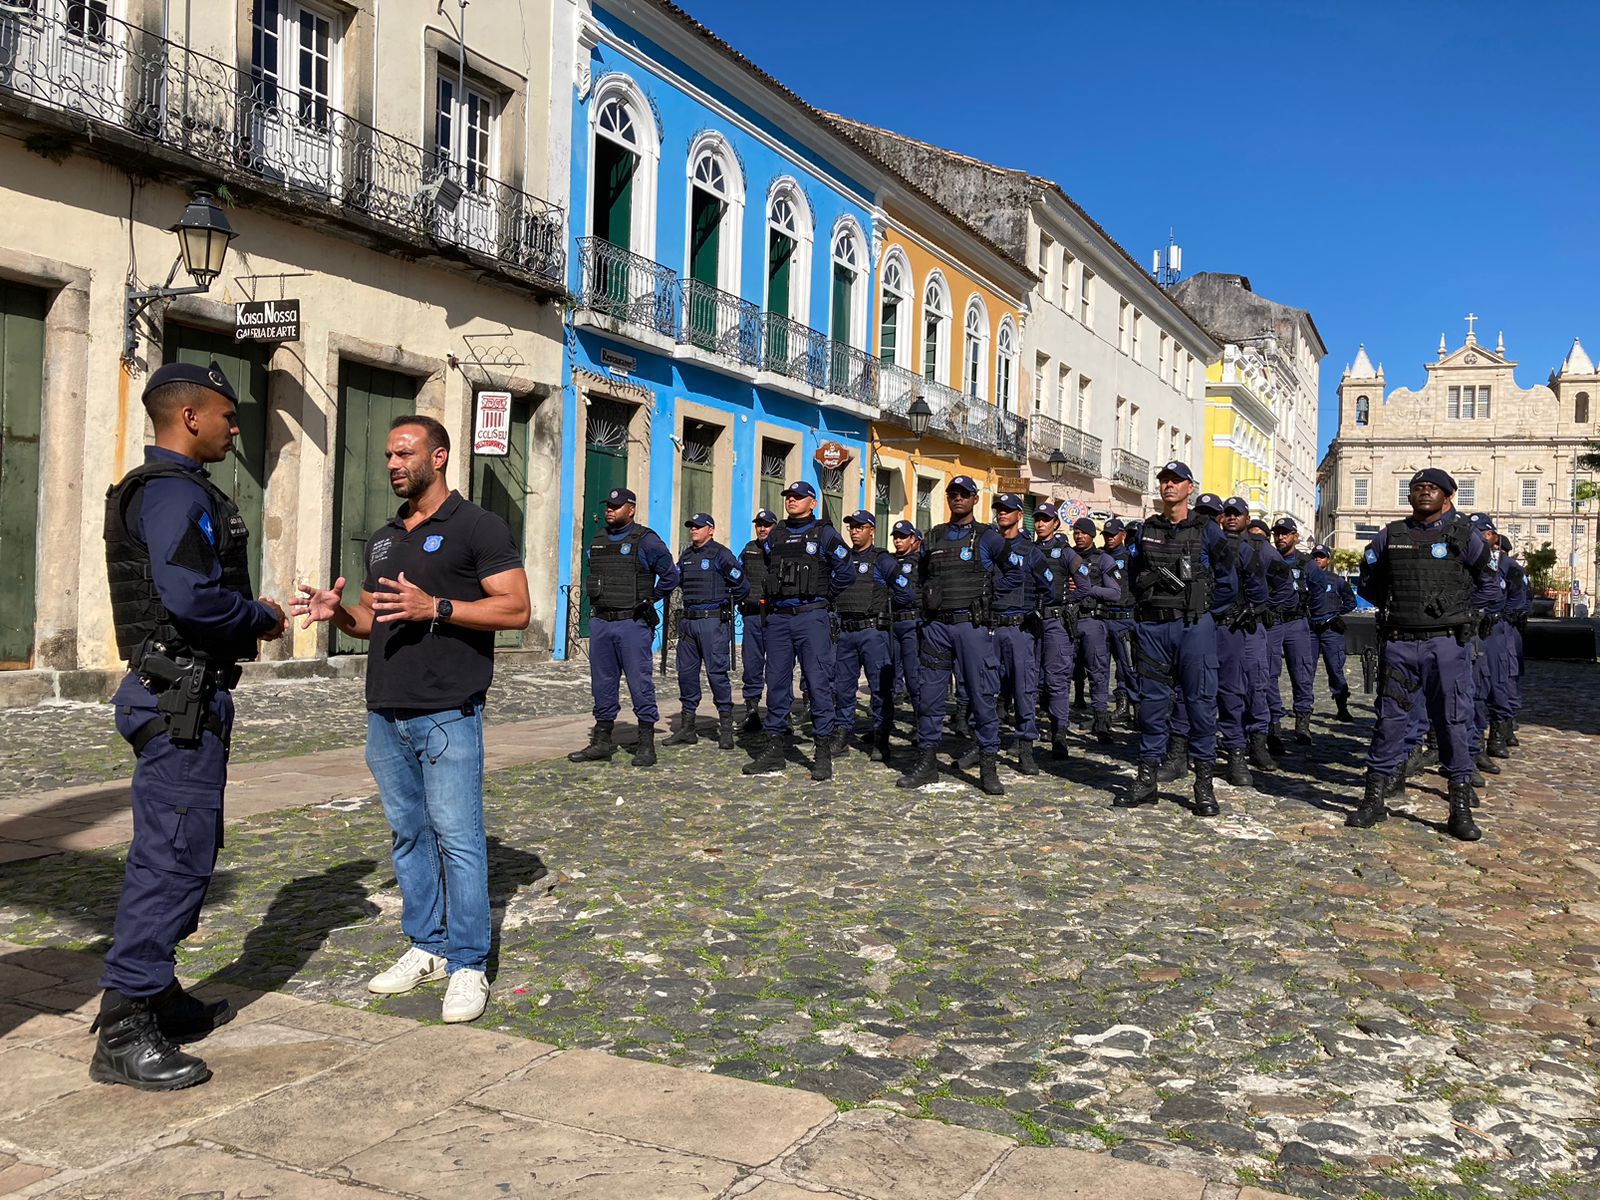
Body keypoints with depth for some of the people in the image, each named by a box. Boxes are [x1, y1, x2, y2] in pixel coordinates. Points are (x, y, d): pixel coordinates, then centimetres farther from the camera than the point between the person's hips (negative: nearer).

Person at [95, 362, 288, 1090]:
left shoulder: (155, 489, 18)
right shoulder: (176, 491, -16)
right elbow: (190, 595, -28)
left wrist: (242, 625, 9)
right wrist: (261, 617, -11)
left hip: (179, 695, 11)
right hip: (182, 700, -11)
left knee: (173, 853, 17)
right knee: (174, 857, -8)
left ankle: (159, 997, 27)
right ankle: (123, 1034, -1)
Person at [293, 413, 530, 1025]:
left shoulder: (478, 527, -4)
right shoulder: (384, 538, 19)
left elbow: (516, 608, -12)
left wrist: (434, 607, -21)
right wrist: (337, 611, 2)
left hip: (447, 714, -7)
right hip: (385, 714, 7)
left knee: (457, 838, -6)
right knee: (408, 833, 13)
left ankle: (468, 965, 2)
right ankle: (426, 947, 24)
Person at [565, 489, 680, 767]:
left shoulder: (645, 541, -6)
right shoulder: (595, 542, 13)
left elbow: (670, 575, -2)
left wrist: (650, 600, 1)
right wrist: (597, 602, 16)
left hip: (632, 624, -6)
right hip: (600, 622, 6)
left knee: (640, 682, -4)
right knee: (602, 683, 10)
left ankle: (646, 744, 2)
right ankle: (602, 741, 18)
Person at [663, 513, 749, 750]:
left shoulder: (721, 554, -5)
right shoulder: (686, 555, 14)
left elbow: (742, 585, -4)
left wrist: (725, 605, 7)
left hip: (713, 621, -7)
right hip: (688, 621, 7)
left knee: (717, 673, -7)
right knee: (686, 673, 7)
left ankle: (726, 730, 0)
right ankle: (687, 729, 15)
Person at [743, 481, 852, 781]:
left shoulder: (824, 534, 1)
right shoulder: (775, 536, 15)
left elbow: (846, 572, 1)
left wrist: (822, 596, 4)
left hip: (811, 618, -5)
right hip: (778, 618, 5)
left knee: (818, 683, -5)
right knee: (776, 683, 7)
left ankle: (823, 753, -1)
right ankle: (774, 749, 14)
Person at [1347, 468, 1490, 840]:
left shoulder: (1463, 535, 3)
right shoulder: (1390, 536, 9)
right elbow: (1367, 582, 20)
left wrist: (1453, 607, 10)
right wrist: (1395, 604, 11)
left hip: (1447, 644, -2)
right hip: (1398, 643, 2)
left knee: (1453, 723, 0)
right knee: (1390, 719, 5)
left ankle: (1461, 807, 8)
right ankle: (1374, 798, 13)